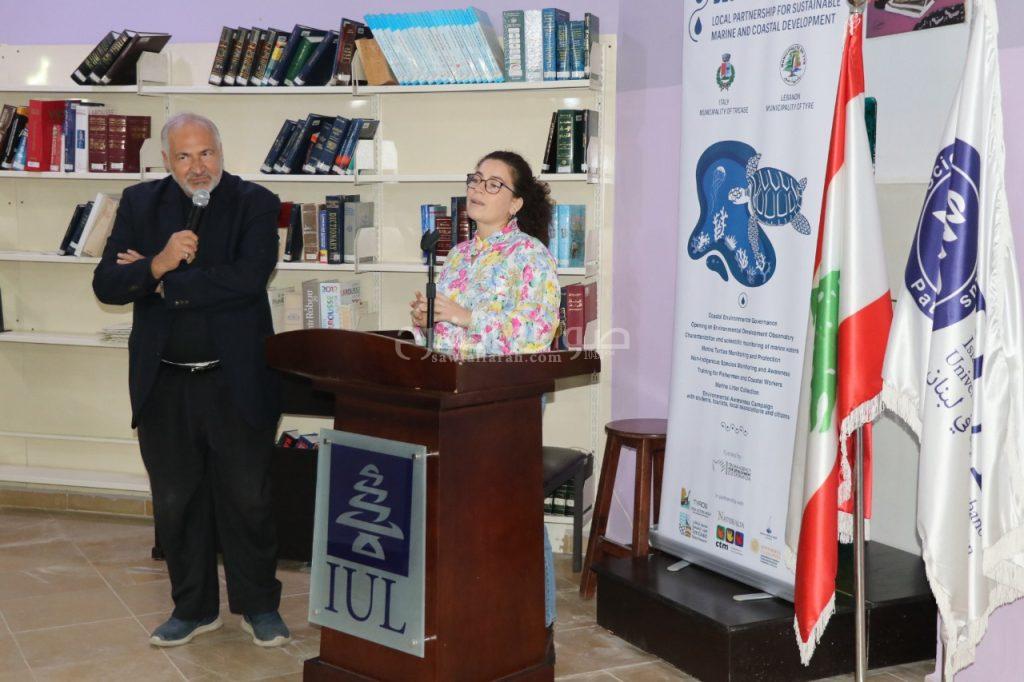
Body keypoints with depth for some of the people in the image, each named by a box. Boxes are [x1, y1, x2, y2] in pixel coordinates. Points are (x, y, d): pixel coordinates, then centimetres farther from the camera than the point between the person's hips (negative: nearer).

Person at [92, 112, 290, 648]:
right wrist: (158, 264, -19)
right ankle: (193, 607, 30)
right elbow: (106, 284, -1)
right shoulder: (140, 203, 6)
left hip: (235, 380, -3)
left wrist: (165, 283, -12)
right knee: (175, 502, 13)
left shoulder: (254, 203, -4)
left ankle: (258, 606, 25)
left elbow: (247, 278, -19)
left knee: (248, 499, 7)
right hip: (164, 383, 3)